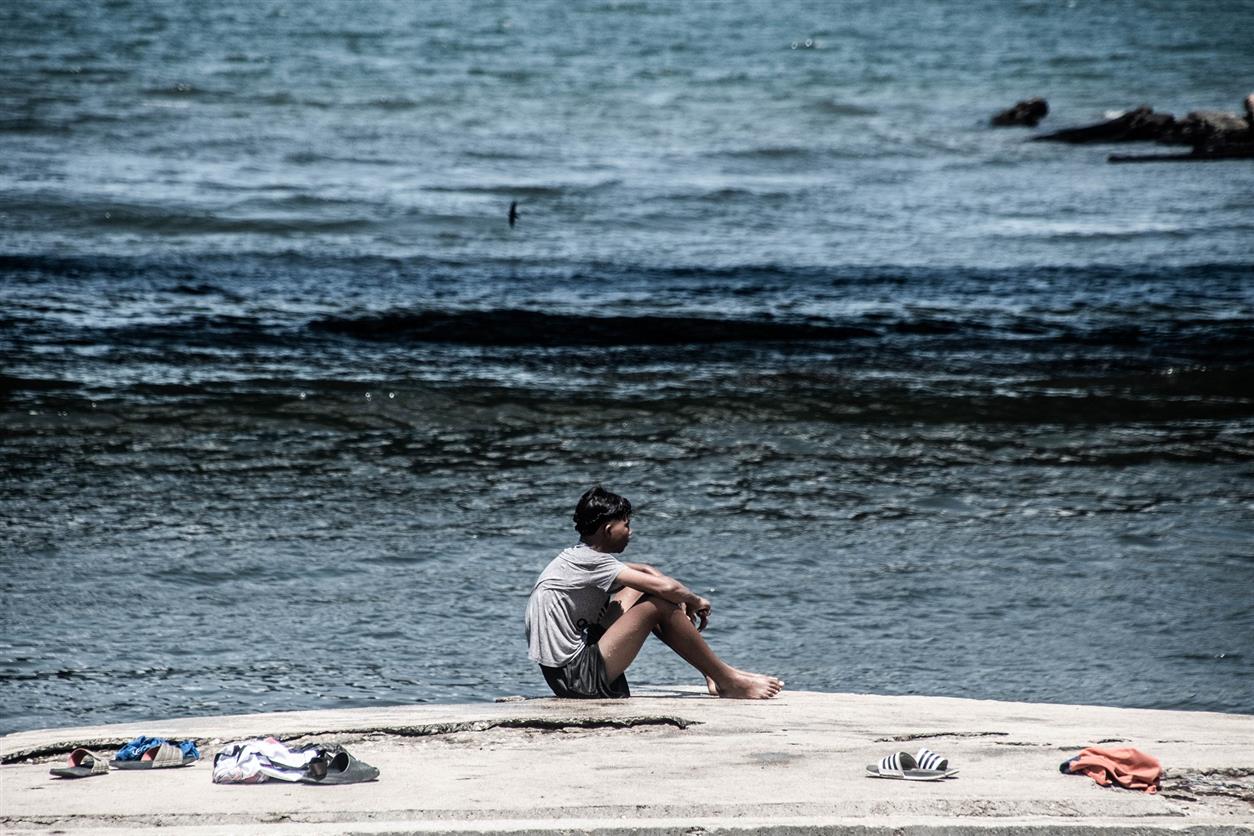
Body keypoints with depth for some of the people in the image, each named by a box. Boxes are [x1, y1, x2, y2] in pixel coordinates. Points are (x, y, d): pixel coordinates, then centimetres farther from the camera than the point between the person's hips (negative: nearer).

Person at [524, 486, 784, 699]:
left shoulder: (580, 556, 13)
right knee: (660, 606, -12)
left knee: (635, 590, 16)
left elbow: (646, 571, 24)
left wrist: (684, 600, 9)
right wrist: (695, 601, 0)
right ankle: (729, 683, -1)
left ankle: (714, 673, 15)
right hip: (578, 679, -10)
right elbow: (666, 588, -21)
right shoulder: (590, 562, -16)